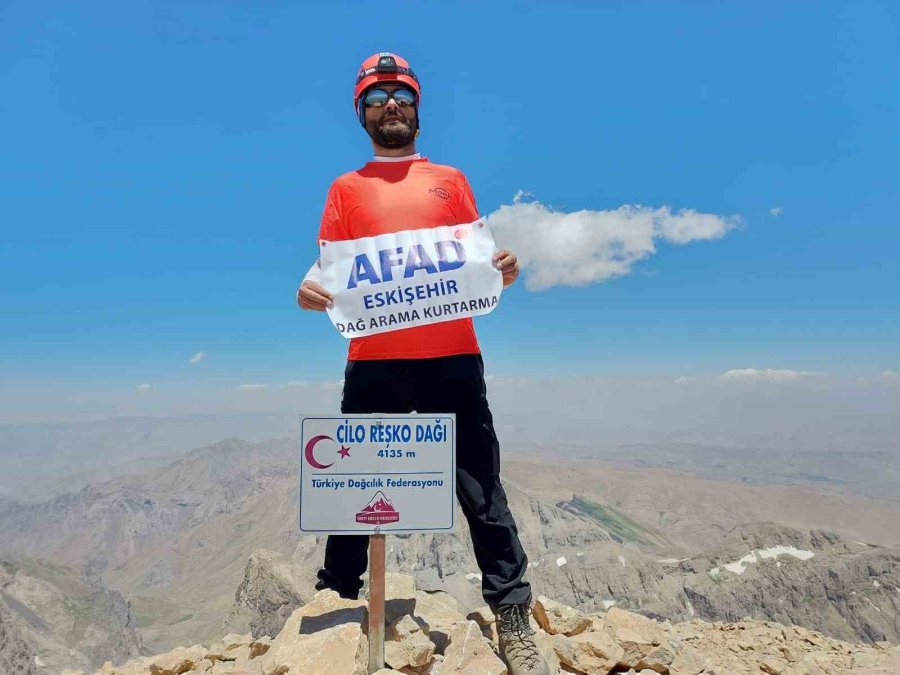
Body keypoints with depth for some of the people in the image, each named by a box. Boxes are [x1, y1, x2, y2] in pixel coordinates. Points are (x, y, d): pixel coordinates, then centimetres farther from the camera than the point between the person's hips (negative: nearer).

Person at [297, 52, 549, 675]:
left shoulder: (450, 179, 17)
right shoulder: (346, 188, 16)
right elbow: (328, 269, 10)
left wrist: (504, 268, -9)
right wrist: (311, 291, -12)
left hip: (452, 356, 0)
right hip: (373, 360, 1)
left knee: (480, 488, 2)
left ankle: (513, 617, 11)